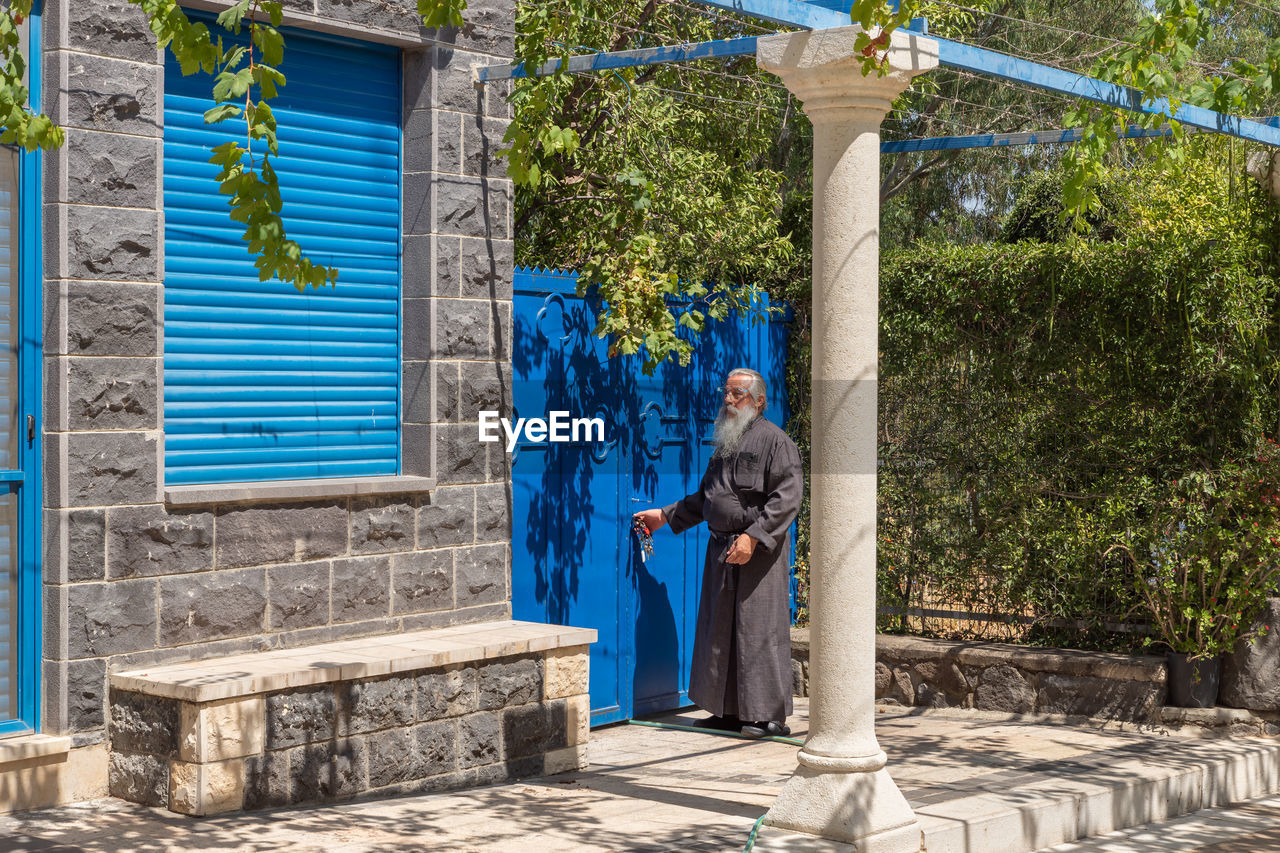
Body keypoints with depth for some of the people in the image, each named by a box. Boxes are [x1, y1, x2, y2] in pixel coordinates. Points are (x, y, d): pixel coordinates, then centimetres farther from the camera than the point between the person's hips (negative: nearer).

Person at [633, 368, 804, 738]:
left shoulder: (775, 441, -6)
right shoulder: (725, 443, 19)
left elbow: (787, 498, -16)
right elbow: (704, 498, 28)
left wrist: (752, 536, -22)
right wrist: (665, 516, 23)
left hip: (759, 552, -8)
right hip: (721, 548, 8)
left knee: (758, 631, -6)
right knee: (721, 630, 9)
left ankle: (769, 716, 0)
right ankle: (731, 711, 17)